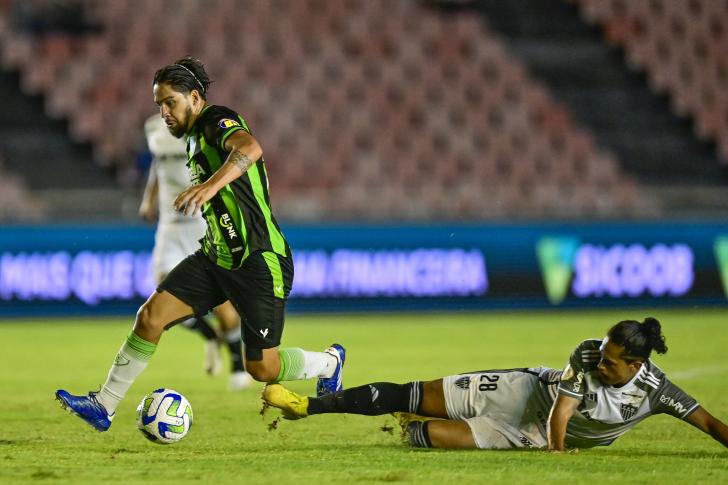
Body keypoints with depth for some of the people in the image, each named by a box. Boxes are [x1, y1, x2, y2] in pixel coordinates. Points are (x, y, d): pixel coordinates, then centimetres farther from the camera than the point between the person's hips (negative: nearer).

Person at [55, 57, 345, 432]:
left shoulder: (217, 121, -15)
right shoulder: (195, 137, 14)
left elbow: (250, 148, -40)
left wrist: (211, 185, -55)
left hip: (258, 262, -8)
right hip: (217, 257, 8)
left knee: (262, 368, -2)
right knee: (151, 315, -7)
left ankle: (329, 362, 28)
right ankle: (104, 406, -1)